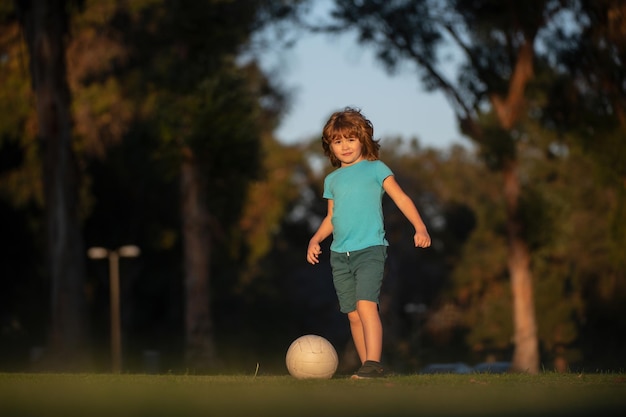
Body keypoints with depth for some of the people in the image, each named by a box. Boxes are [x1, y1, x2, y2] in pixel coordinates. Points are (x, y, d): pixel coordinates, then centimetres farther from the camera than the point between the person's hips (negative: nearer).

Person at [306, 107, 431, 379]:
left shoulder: (375, 169, 3)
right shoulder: (332, 180, 17)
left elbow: (401, 198, -2)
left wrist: (420, 227, -14)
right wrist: (316, 239, 10)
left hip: (370, 249, -5)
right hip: (340, 255, 5)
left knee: (366, 305, -21)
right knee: (353, 314, 3)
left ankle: (373, 363, -25)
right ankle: (370, 367, 9)